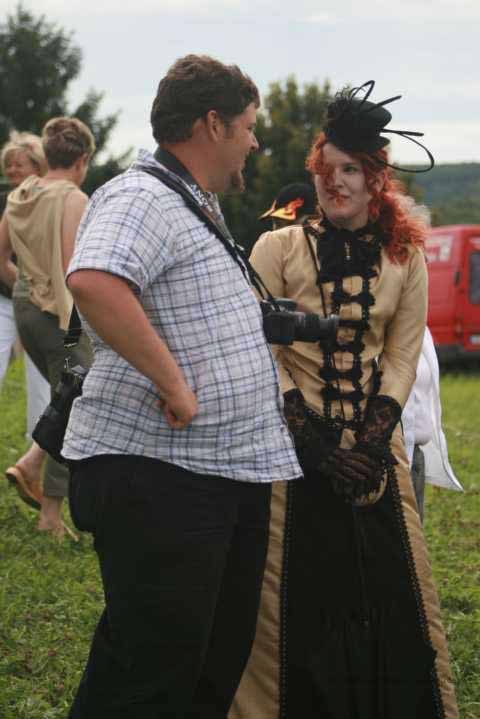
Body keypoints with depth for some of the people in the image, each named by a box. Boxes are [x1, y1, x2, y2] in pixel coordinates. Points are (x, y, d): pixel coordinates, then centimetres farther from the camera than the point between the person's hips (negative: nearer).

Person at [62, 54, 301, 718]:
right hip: (156, 478, -10)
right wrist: (172, 381, -30)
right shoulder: (141, 198, -15)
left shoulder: (199, 205, 19)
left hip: (235, 471, 10)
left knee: (221, 662, 17)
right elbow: (94, 283, -36)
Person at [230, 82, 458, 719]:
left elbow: (403, 354, 4)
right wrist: (316, 441, -12)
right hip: (296, 444, -2)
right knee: (293, 585, -4)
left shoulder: (404, 259, 8)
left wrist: (375, 438, -9)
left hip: (375, 444, 3)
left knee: (392, 583, 1)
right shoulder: (279, 248, -1)